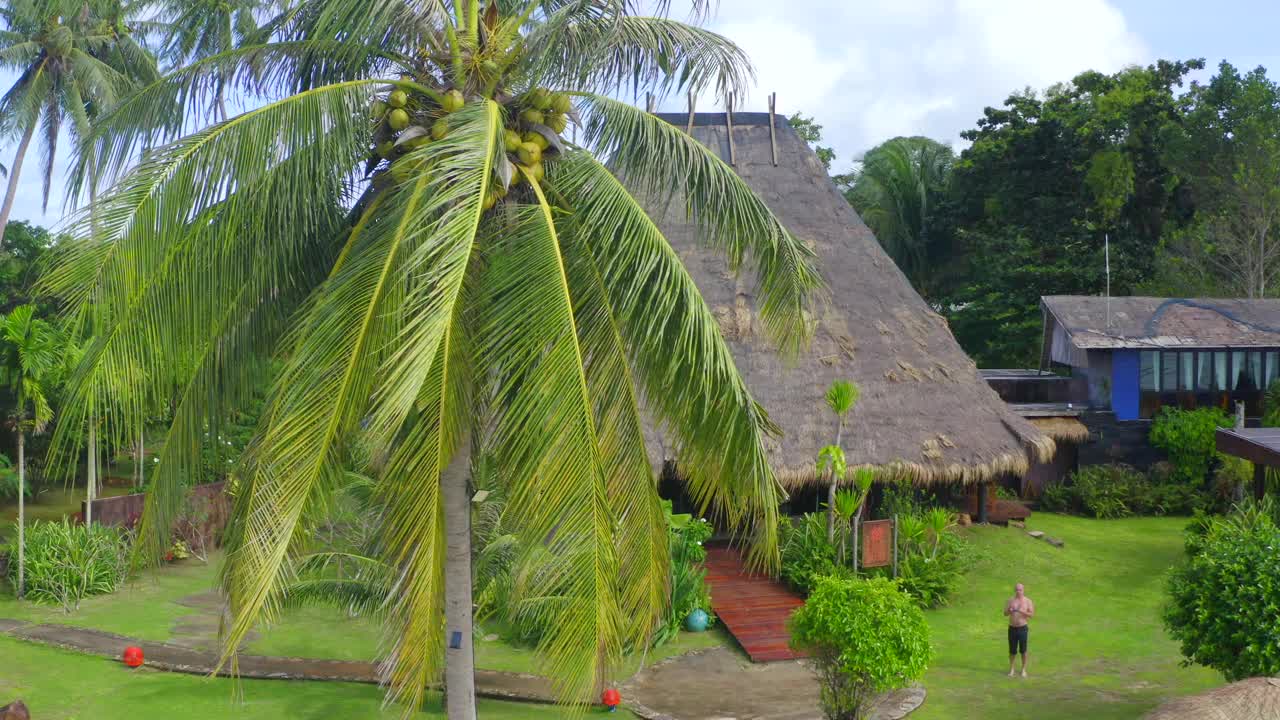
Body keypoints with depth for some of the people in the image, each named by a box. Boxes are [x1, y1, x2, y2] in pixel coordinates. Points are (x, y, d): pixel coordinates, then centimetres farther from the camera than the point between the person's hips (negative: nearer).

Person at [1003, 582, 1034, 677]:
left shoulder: (1028, 601, 0)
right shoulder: (1011, 600, 5)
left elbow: (1032, 614, -7)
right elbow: (1005, 613, 3)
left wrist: (1022, 611, -23)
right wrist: (1009, 611, -19)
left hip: (1022, 628, -2)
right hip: (1012, 628, 2)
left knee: (1023, 650, 2)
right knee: (1012, 651, 6)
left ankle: (1024, 669, 15)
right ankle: (1011, 669, 22)